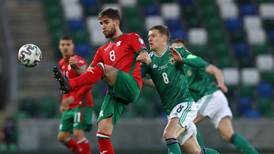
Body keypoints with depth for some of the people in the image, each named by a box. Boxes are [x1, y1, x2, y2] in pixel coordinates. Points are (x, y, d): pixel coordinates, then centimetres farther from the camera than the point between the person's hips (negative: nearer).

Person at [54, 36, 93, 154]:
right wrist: (63, 103, 19)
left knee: (78, 133, -17)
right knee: (62, 137, 7)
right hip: (69, 107, 9)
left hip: (81, 104, -9)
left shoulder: (78, 61, -12)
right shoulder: (62, 63, 14)